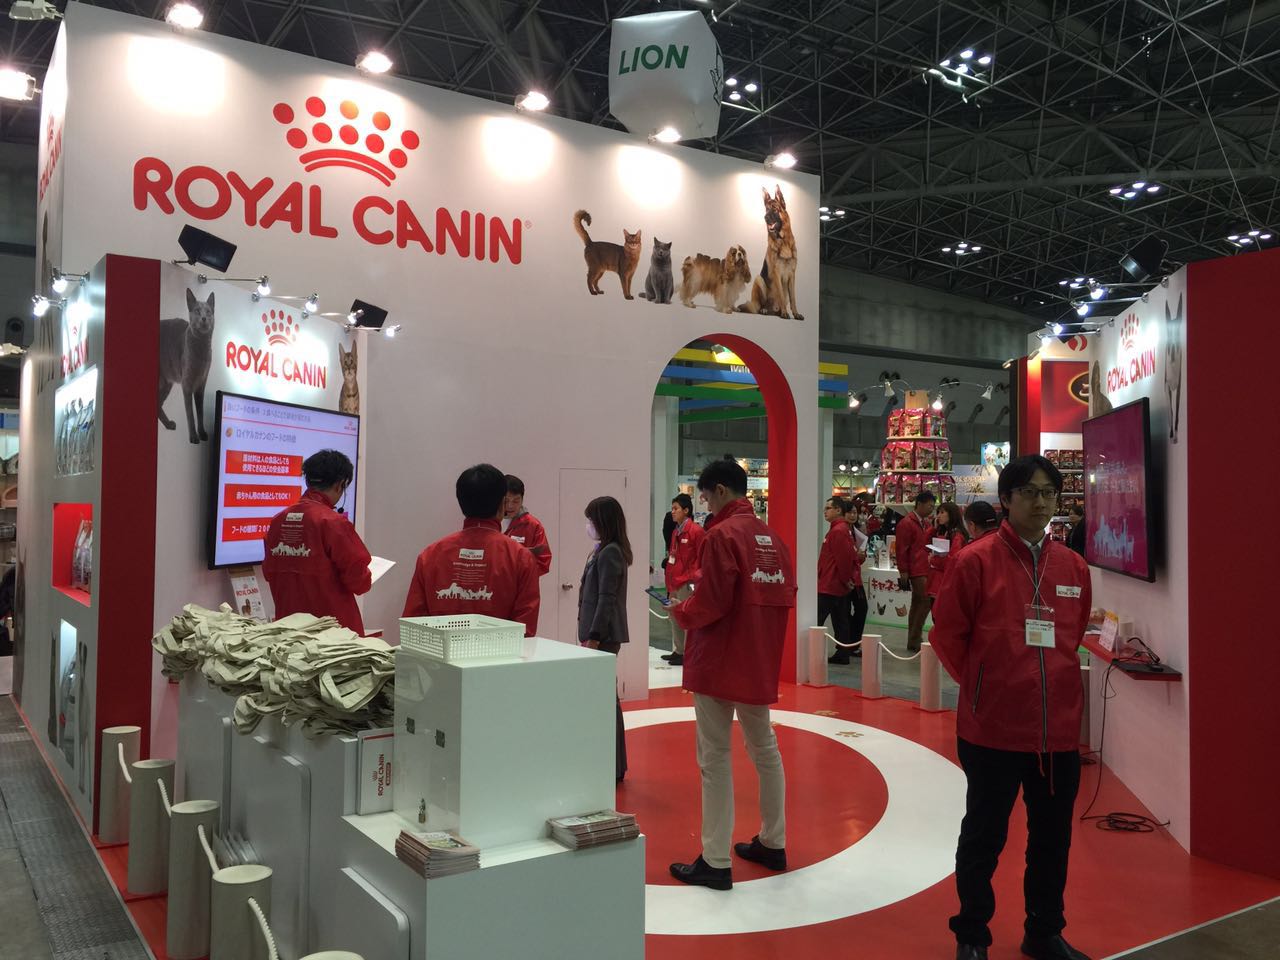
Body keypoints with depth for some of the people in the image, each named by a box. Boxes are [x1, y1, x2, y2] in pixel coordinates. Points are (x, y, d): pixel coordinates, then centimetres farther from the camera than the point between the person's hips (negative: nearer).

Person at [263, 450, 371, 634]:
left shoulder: (278, 520, 2)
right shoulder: (334, 522, -16)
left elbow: (268, 572, 12)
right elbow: (358, 580, -15)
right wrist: (366, 578, 7)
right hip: (334, 624, -6)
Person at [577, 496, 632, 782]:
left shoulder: (609, 553, -15)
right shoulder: (604, 550, 13)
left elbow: (606, 599, -19)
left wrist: (593, 637, -19)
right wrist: (589, 633, 17)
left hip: (604, 635, -10)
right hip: (601, 632, 10)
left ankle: (613, 767, 1)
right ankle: (612, 763, 23)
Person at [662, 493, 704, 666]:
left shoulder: (696, 531, -10)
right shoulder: (675, 532, 16)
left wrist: (693, 577, -14)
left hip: (687, 584, -9)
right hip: (674, 583, 9)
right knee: (675, 618, 14)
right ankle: (678, 651, 25)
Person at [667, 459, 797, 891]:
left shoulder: (722, 535, -16)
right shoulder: (773, 538, 6)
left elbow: (711, 601, -21)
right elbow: (785, 597, 8)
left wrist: (681, 612, -3)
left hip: (718, 662, -7)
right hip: (761, 664, 7)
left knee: (715, 758, 1)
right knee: (764, 749, 20)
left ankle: (715, 862, 7)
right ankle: (773, 843, 32)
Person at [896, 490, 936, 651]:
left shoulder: (925, 523, 18)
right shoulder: (906, 523, -9)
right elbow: (902, 549, -12)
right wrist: (903, 571, -14)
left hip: (925, 570, 9)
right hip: (917, 571, -9)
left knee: (917, 604, 12)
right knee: (925, 602, -12)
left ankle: (913, 641, 18)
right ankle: (914, 641, -6)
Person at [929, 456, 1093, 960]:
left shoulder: (1073, 567, 4)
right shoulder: (976, 560, -11)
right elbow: (947, 634, -5)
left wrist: (1051, 678, 12)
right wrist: (982, 685, 1)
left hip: (1059, 727, 5)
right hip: (993, 728, -5)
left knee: (1052, 840, 17)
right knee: (984, 837, 10)